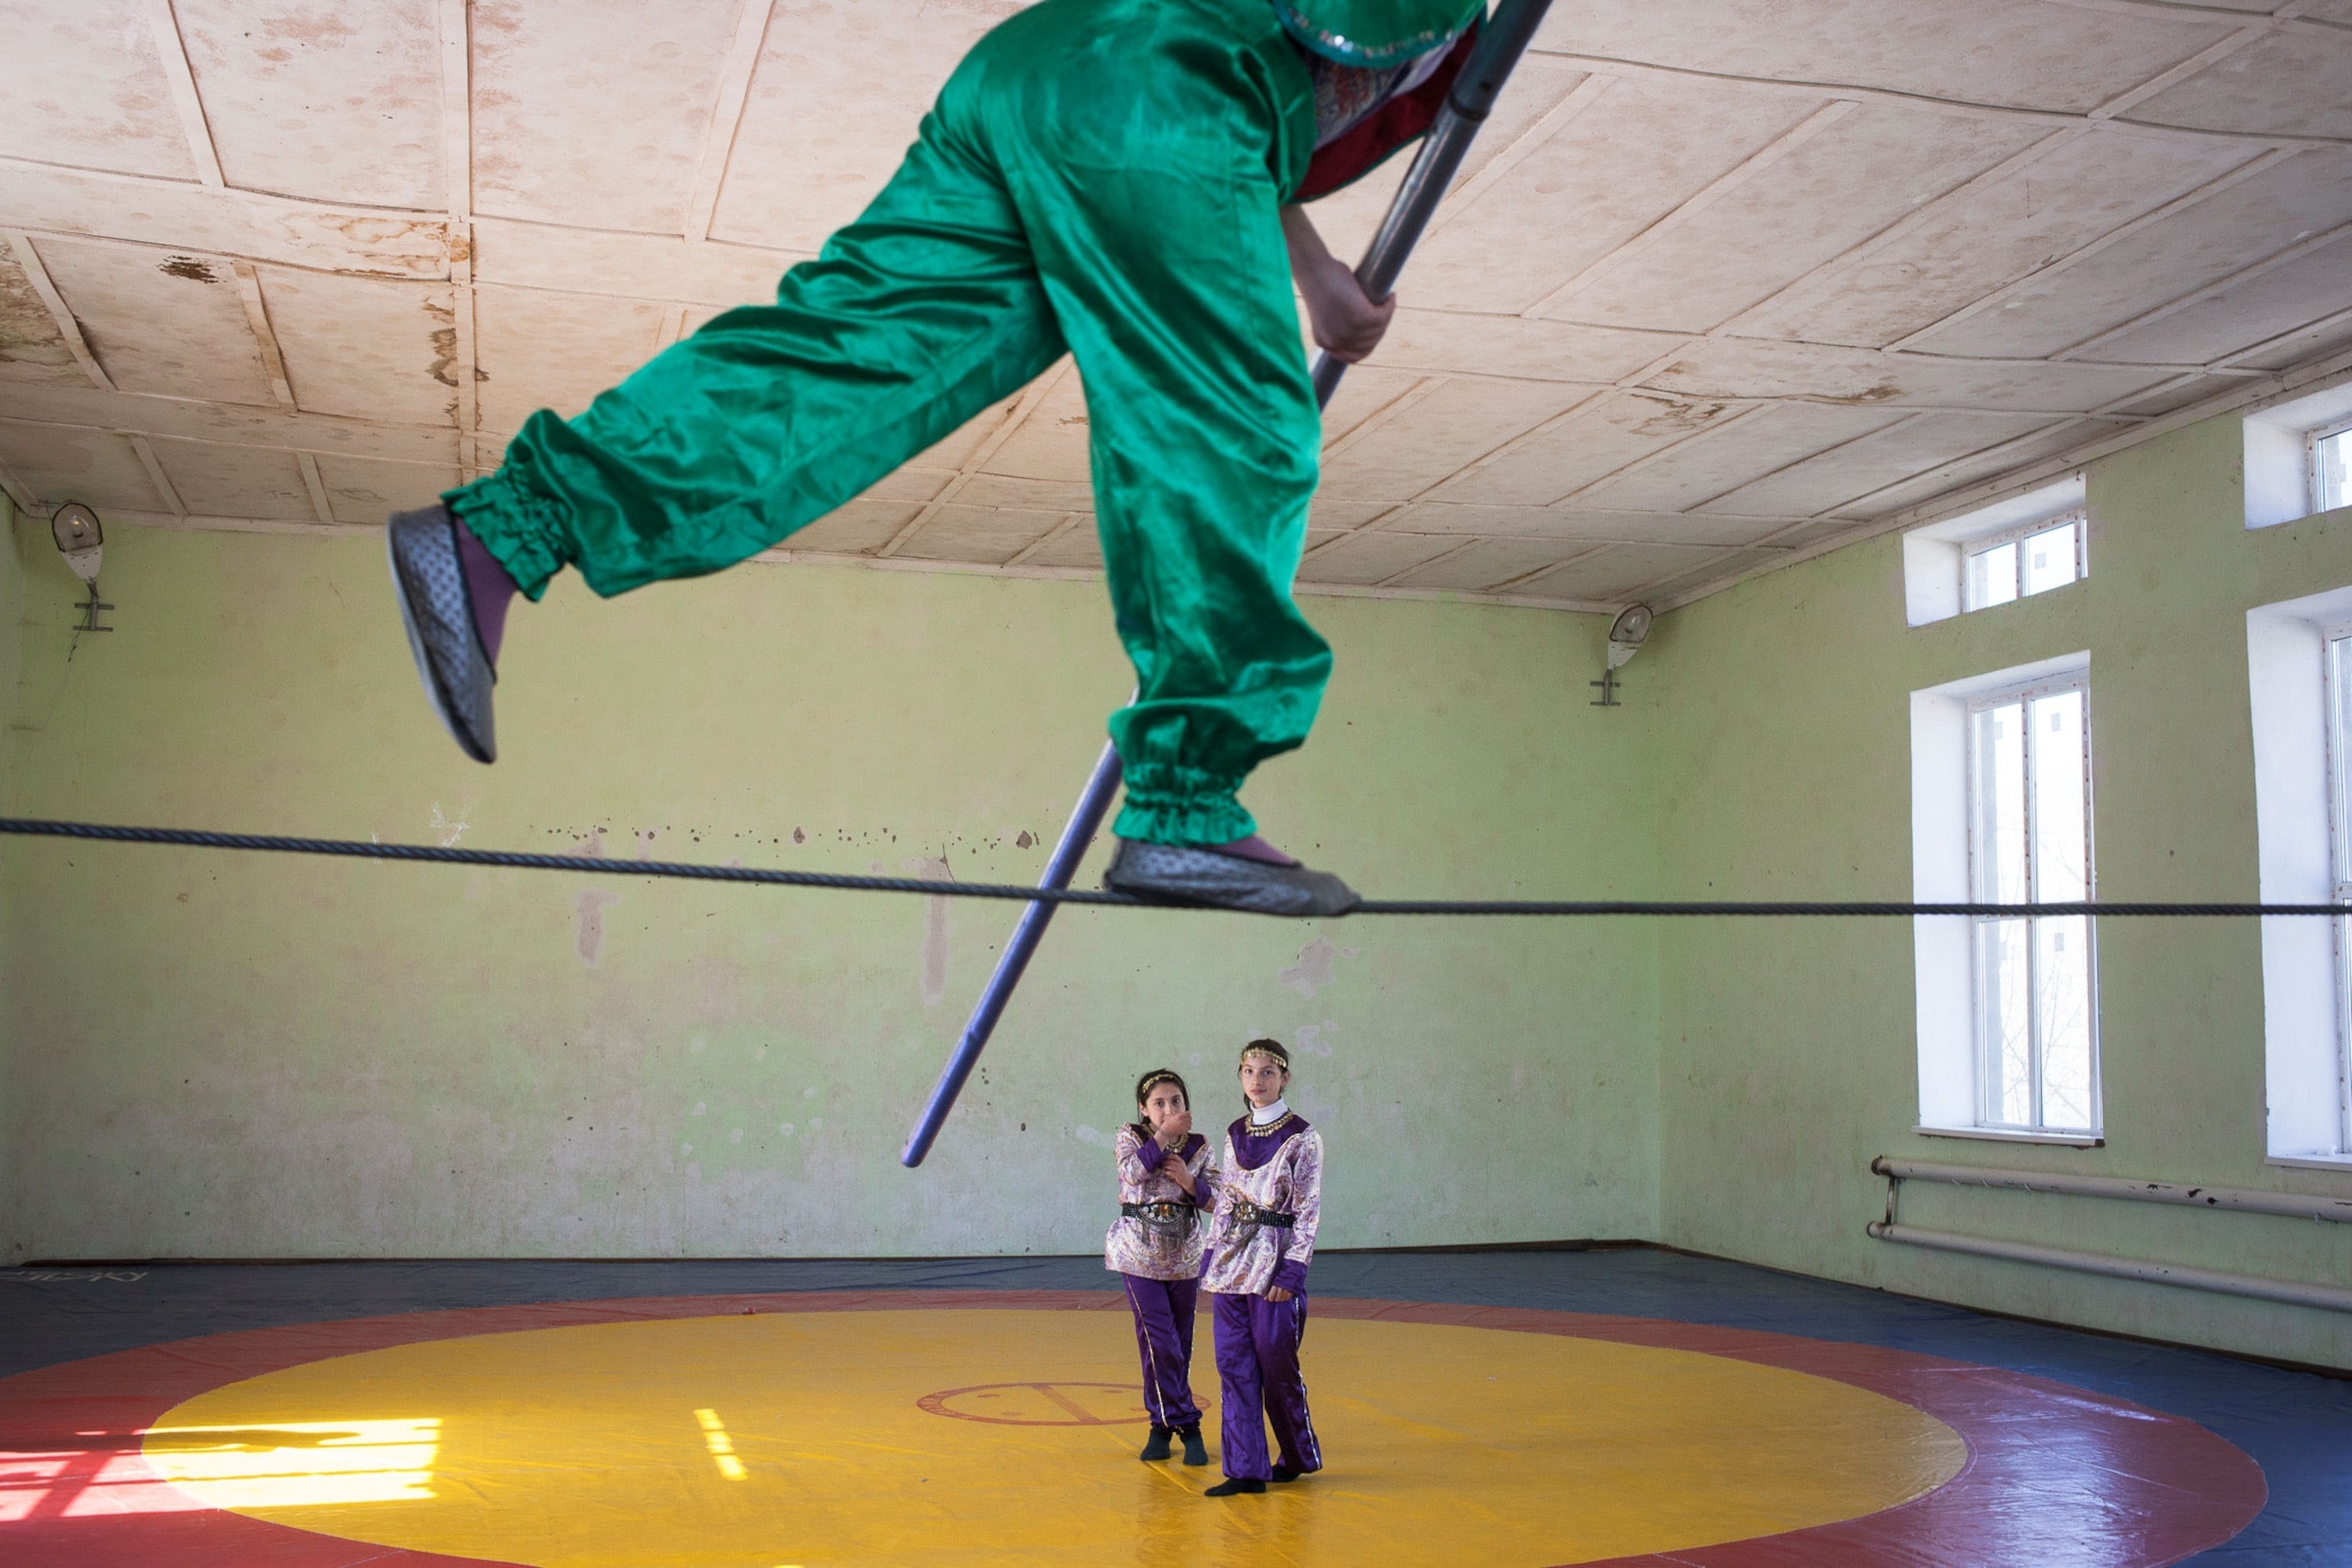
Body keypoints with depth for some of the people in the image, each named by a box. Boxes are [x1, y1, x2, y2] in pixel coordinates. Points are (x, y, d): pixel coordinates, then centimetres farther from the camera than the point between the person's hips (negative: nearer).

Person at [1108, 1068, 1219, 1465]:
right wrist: (1164, 1135, -22)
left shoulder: (1198, 1146, 4)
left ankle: (1164, 1424, 20)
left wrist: (1189, 1181, -15)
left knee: (1179, 1344, 7)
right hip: (1140, 1251, -3)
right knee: (1159, 1340, -8)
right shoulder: (1130, 1137, -1)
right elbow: (1134, 1171, -21)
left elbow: (1215, 1200, 2)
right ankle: (1186, 1425, -1)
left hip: (1184, 1254, 3)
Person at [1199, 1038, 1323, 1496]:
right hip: (1231, 1262, 5)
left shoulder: (1302, 1139, -6)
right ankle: (1245, 1469, 7)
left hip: (1274, 1262, -5)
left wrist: (1292, 1272, -14)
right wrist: (1211, 1258, 9)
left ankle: (1298, 1455, 23)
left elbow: (1308, 1211, -8)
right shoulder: (1235, 1135, 10)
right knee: (1233, 1365, 2)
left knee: (1276, 1364, 2)